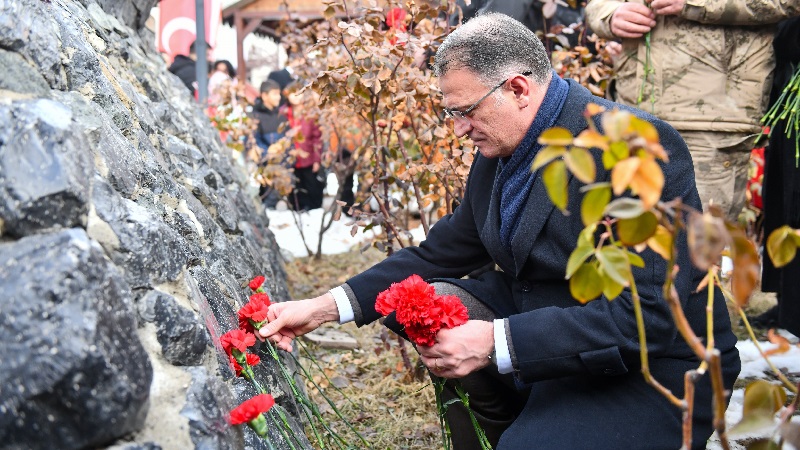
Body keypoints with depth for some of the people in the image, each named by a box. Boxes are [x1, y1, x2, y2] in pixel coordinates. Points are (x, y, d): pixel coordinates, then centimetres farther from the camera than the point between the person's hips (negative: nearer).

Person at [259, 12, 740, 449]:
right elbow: (440, 253, 12)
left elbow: (646, 318, -28)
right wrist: (326, 306, 2)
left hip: (654, 365, -8)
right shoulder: (499, 153, 3)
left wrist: (496, 342, -32)